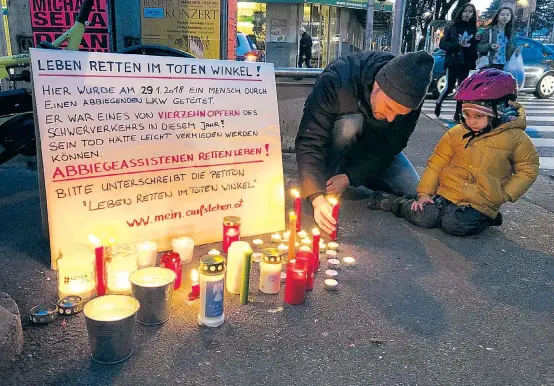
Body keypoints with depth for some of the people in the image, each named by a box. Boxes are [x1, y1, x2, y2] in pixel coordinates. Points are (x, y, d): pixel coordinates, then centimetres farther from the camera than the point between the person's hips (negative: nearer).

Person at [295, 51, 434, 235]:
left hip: (374, 145, 4)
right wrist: (317, 197, -48)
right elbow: (310, 142, -39)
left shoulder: (410, 91, -26)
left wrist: (351, 177, -28)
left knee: (412, 190, -11)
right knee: (350, 122, -36)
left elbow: (391, 145, -18)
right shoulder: (336, 80, -38)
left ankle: (346, 170, 9)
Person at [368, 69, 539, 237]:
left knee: (454, 225, -28)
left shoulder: (514, 137, -4)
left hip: (480, 203, -2)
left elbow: (528, 168, 5)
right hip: (447, 193, 2)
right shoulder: (456, 133, 1)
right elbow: (436, 163, 5)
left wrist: (505, 195, -7)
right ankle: (389, 201, 2)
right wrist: (424, 193, -2)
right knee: (424, 218, -19)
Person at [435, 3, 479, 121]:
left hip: (465, 63, 3)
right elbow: (442, 44, -6)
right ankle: (439, 102, 24)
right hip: (452, 62, -3)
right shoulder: (452, 27, 1)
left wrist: (477, 40, -11)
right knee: (449, 87, -6)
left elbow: (475, 48, 9)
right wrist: (457, 44, -19)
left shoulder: (473, 29, 9)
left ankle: (458, 113, 7)